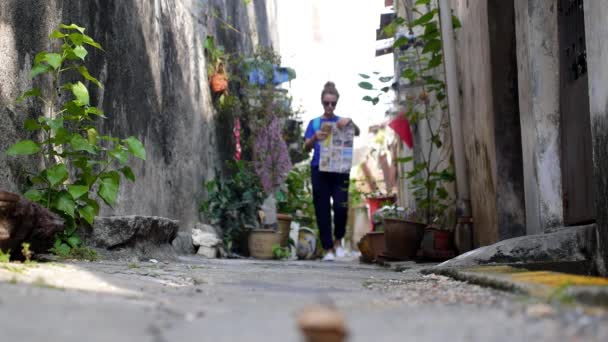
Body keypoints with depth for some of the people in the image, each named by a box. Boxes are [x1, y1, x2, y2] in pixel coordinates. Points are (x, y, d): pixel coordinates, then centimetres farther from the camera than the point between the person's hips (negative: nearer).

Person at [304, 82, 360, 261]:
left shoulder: (341, 122, 10)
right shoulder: (314, 123, 12)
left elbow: (357, 132, -7)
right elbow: (307, 147, 4)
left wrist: (350, 122, -27)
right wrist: (314, 138, -18)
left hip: (339, 169, -1)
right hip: (319, 170, 1)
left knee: (341, 206, -15)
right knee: (322, 210, -2)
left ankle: (338, 240, 8)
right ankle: (328, 248, 3)